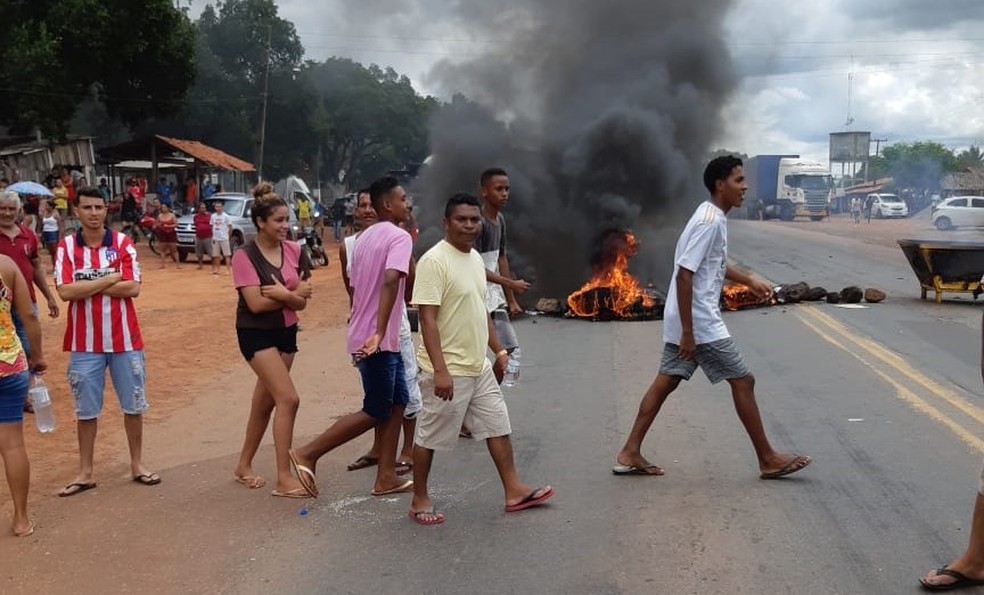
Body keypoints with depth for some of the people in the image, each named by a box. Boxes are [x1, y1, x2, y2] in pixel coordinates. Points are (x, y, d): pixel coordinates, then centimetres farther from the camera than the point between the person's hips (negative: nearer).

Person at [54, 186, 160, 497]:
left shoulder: (123, 242, -2)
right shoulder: (66, 246, -3)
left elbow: (133, 287, -12)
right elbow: (65, 291, -14)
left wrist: (86, 286, -13)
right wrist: (109, 279, -14)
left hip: (124, 338, 0)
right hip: (84, 342, 0)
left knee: (133, 405, 10)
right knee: (86, 410, 9)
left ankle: (137, 464, 24)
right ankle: (85, 472, 20)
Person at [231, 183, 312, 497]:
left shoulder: (293, 250, 1)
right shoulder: (245, 256, -14)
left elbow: (301, 302, -1)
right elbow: (256, 303, -21)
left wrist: (284, 294, -21)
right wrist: (293, 293, -14)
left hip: (286, 332, 6)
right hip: (257, 334, -6)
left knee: (265, 402, 15)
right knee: (288, 399, -16)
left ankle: (244, 465, 32)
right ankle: (284, 479, -10)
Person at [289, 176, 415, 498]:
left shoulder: (364, 238, 15)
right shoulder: (399, 237, -12)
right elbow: (390, 281, -28)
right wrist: (378, 333, -35)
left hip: (365, 338, 9)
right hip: (379, 340, -9)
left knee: (397, 402, 13)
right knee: (376, 412, -1)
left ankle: (386, 477, 15)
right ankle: (308, 454, 1)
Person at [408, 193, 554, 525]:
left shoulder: (475, 259, 10)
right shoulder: (434, 261, -17)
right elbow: (427, 319, -22)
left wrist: (499, 351, 19)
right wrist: (440, 370, -27)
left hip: (479, 367, 9)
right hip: (448, 371, -8)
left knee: (498, 427, 13)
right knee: (430, 437, 5)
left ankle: (514, 492, 23)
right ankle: (419, 501, 19)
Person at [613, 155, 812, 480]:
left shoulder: (713, 216, 12)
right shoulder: (710, 222, -19)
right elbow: (684, 275, -24)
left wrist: (749, 280, 24)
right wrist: (688, 332, -24)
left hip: (684, 321, 10)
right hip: (699, 323, -10)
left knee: (666, 381, 12)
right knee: (743, 380, -1)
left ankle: (629, 454, 14)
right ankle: (768, 460, 9)